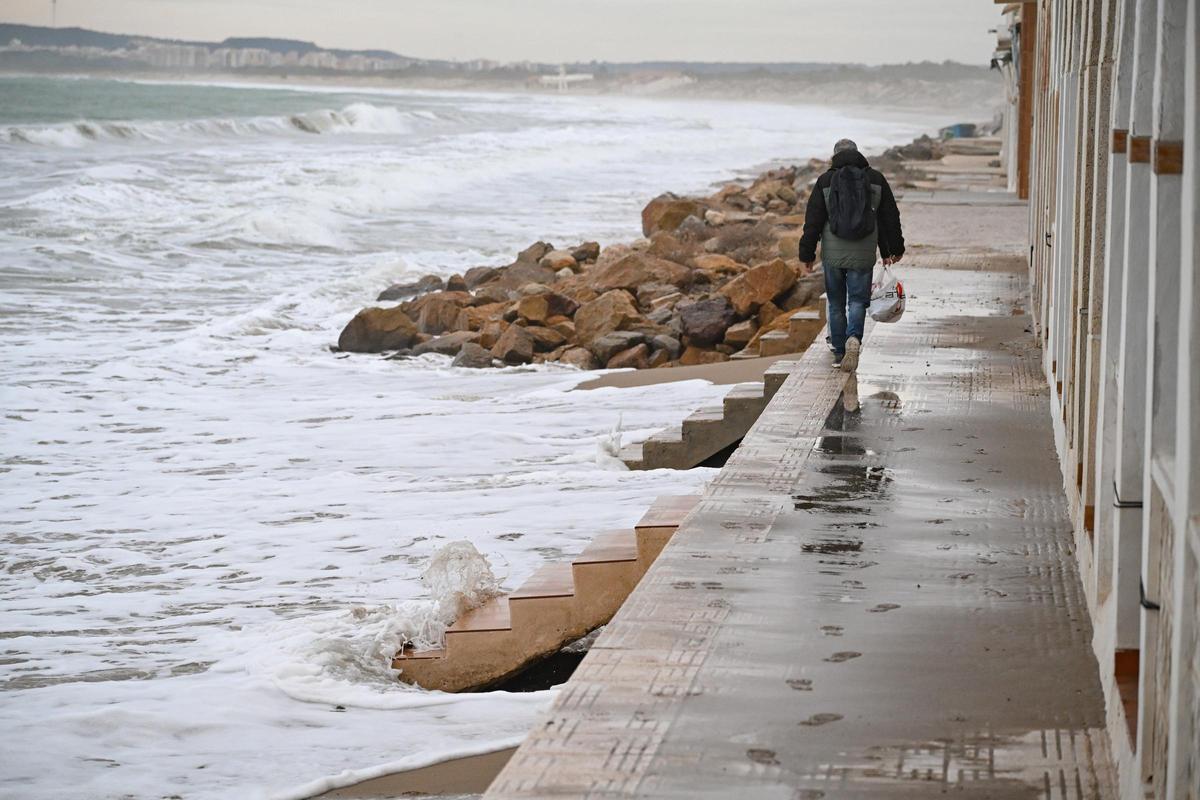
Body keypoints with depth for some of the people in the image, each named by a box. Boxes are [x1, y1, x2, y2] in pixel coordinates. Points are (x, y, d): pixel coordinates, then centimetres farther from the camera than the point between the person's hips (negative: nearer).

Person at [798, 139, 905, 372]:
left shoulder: (825, 181, -1)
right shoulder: (876, 179, 3)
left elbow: (813, 221, -3)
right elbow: (890, 217, 9)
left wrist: (807, 254, 3)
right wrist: (893, 249, 20)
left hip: (832, 254, 0)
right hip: (863, 255, 0)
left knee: (836, 302, 13)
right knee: (858, 301, 3)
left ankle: (839, 351, 16)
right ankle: (854, 338, -24)